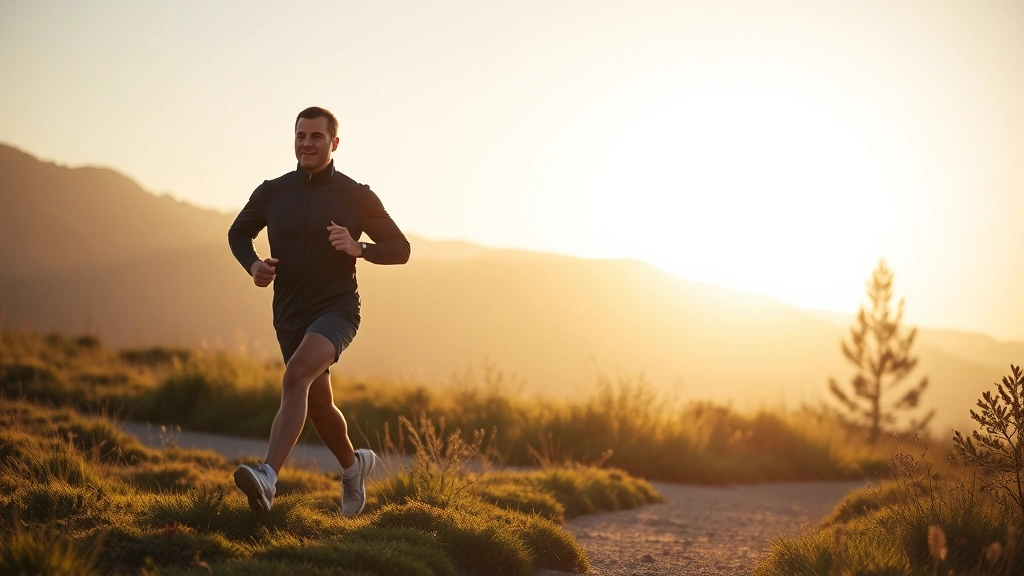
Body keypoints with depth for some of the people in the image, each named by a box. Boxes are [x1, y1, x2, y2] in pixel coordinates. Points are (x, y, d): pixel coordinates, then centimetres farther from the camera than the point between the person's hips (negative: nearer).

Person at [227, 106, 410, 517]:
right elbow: (238, 233, 20)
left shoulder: (356, 196, -4)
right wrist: (253, 266, -2)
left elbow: (400, 249, 2)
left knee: (296, 376, -31)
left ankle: (268, 477, -42)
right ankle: (353, 465, 46)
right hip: (289, 314, 5)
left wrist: (358, 248, -18)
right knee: (318, 405, 16)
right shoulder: (271, 193, 4)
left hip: (336, 309, -5)